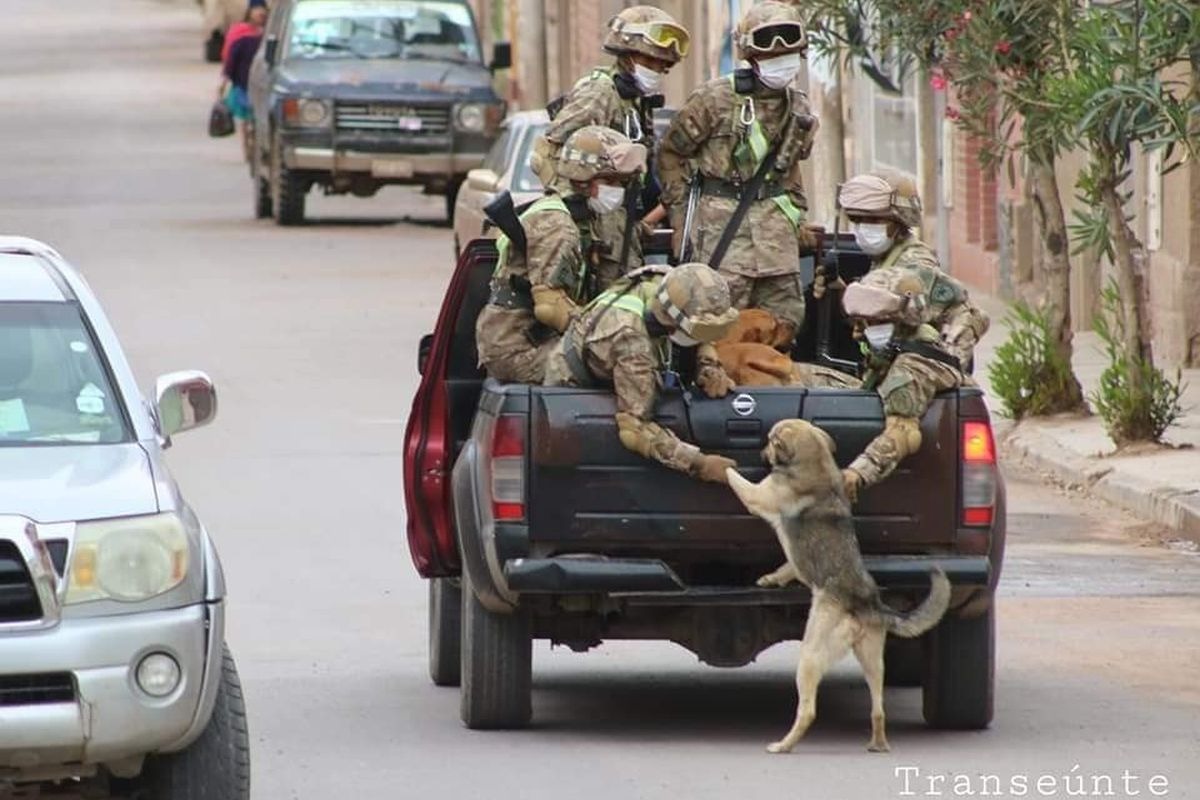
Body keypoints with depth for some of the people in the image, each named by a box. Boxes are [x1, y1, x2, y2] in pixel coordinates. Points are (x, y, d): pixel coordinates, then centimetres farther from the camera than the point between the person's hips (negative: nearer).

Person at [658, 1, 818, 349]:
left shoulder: (800, 110, 12)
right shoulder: (716, 99, -7)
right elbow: (671, 152, 0)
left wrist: (798, 218, 20)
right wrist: (678, 215, -3)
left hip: (774, 222, 6)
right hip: (721, 216, -6)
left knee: (785, 315, 4)